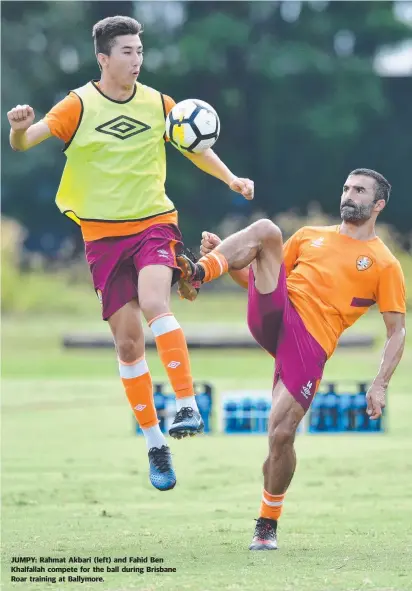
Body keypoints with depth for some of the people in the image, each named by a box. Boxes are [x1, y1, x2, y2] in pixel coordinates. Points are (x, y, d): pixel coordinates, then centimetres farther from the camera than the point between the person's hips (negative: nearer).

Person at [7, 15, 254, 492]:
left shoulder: (157, 104, 2)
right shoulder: (80, 105, -6)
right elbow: (24, 141, -14)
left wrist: (230, 178, 4)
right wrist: (20, 128, -37)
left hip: (154, 223, 0)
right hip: (103, 234, 0)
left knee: (153, 302, -29)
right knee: (127, 341, 1)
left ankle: (187, 405, -27)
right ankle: (155, 444, 12)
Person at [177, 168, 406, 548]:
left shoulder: (385, 266, 10)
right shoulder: (310, 236, 21)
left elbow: (397, 331, 8)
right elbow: (262, 277, 24)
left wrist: (380, 385, -5)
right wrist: (222, 258, 6)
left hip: (310, 347, -3)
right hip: (274, 316, 3)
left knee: (282, 433, -13)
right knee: (266, 230, -16)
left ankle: (268, 524, 9)